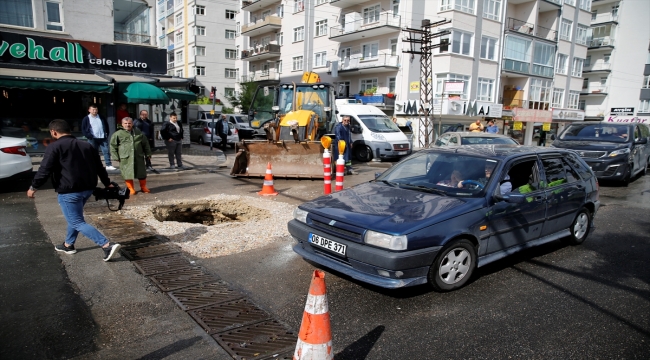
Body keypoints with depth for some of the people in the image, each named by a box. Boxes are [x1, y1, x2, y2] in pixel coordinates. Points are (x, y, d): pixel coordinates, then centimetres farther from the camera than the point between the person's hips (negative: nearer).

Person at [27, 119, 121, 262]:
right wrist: (107, 184, 22)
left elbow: (45, 170, -10)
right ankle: (68, 245, 40)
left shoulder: (54, 147, -6)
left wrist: (33, 187, 2)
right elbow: (99, 167, 16)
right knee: (75, 217, 27)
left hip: (69, 191, -8)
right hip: (88, 188, 8)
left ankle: (107, 245, -17)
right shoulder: (86, 145, 13)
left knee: (77, 222, -4)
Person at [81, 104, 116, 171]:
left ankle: (109, 165, 0)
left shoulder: (101, 118, 12)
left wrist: (106, 134, 9)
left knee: (106, 151, -2)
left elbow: (106, 126, 21)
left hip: (103, 138, 2)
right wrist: (89, 136, -11)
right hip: (93, 139, -2)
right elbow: (83, 129, 0)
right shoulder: (86, 119, 3)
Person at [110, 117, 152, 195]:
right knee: (128, 174, 0)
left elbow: (145, 144, 17)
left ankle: (143, 187, 24)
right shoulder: (118, 134, 0)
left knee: (142, 174, 7)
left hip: (139, 157, 2)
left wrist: (148, 154, 14)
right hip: (125, 159, -2)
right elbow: (113, 146, 3)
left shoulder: (138, 132, 10)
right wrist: (116, 157, -2)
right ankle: (131, 189, 14)